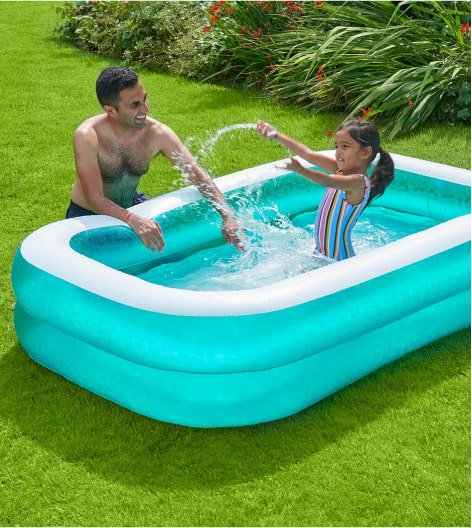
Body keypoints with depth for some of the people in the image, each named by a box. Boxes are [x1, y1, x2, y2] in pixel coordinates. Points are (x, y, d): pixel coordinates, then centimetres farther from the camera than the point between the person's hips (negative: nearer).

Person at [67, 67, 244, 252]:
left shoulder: (157, 133, -18)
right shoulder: (87, 136, -29)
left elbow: (197, 175, -14)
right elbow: (95, 199, -34)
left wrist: (228, 216, -26)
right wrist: (133, 220, -51)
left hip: (131, 205, 4)